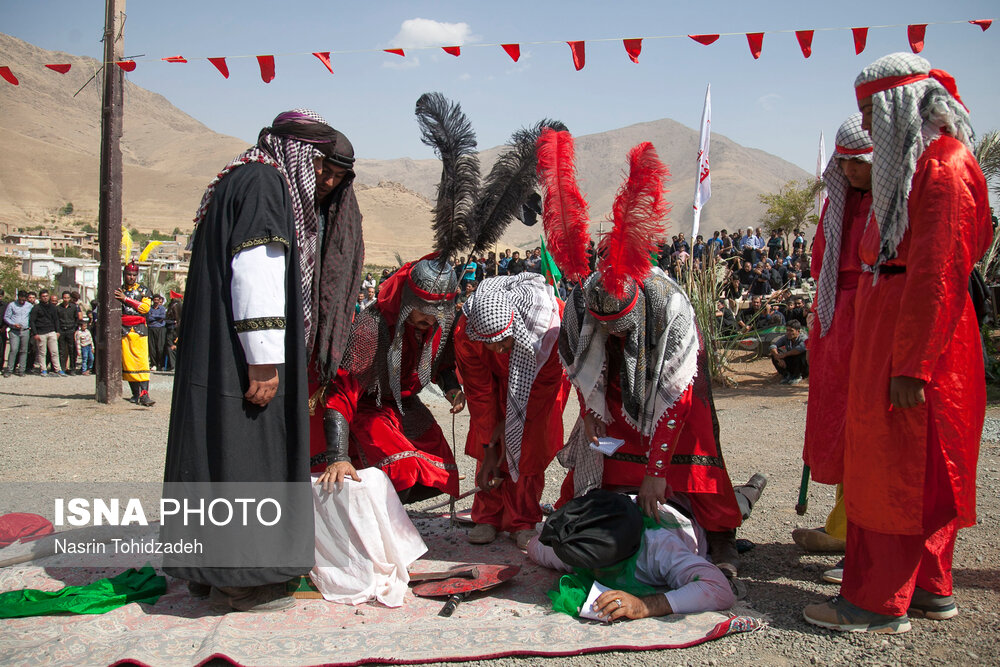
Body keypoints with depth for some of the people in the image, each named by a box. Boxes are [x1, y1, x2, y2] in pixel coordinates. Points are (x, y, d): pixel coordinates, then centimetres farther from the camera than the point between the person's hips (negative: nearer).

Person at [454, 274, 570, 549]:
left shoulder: (550, 323, -41)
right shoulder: (465, 333, -33)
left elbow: (546, 383, -25)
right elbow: (479, 392, -20)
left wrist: (510, 426, -21)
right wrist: (489, 447, -16)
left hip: (538, 376, -2)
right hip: (497, 377, 2)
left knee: (531, 445, -11)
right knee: (488, 441, -7)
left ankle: (522, 522, 0)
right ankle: (489, 517, 6)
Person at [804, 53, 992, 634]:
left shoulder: (944, 167, -15)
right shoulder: (913, 162, 16)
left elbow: (939, 274, -22)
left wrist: (912, 364, -23)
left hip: (919, 335, -10)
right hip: (891, 321, 10)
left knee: (899, 468, -3)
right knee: (920, 471, 15)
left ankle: (882, 605, 8)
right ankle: (930, 588, 27)